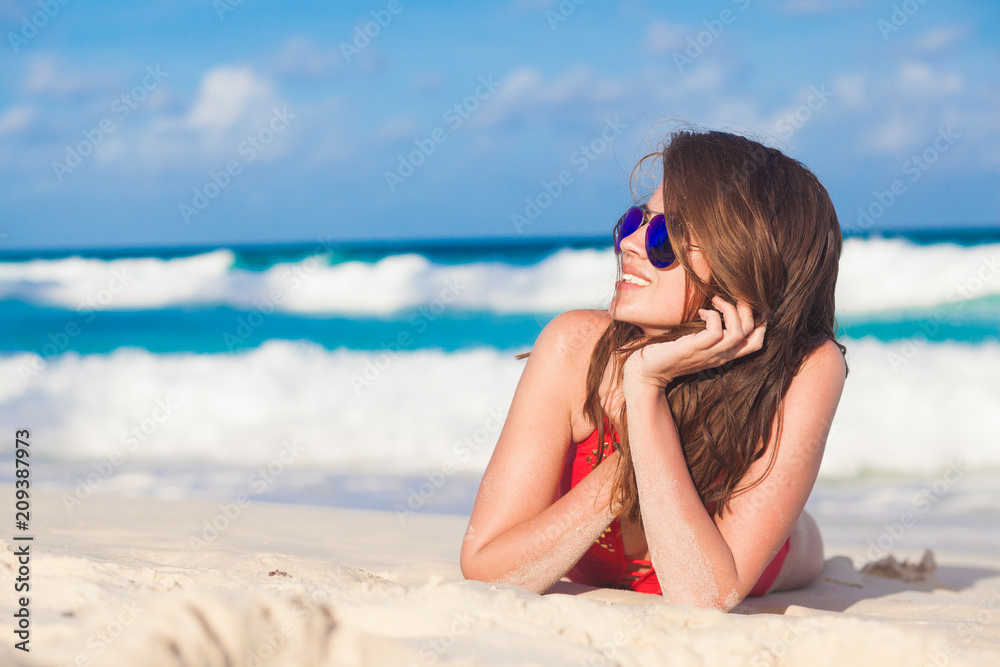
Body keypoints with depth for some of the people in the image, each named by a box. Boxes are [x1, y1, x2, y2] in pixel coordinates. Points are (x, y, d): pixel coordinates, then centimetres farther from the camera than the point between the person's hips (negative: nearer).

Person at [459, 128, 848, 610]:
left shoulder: (806, 373, -41)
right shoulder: (577, 349, -37)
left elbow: (705, 599, -47)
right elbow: (484, 572, -38)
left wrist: (646, 389, -50)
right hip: (589, 572, 0)